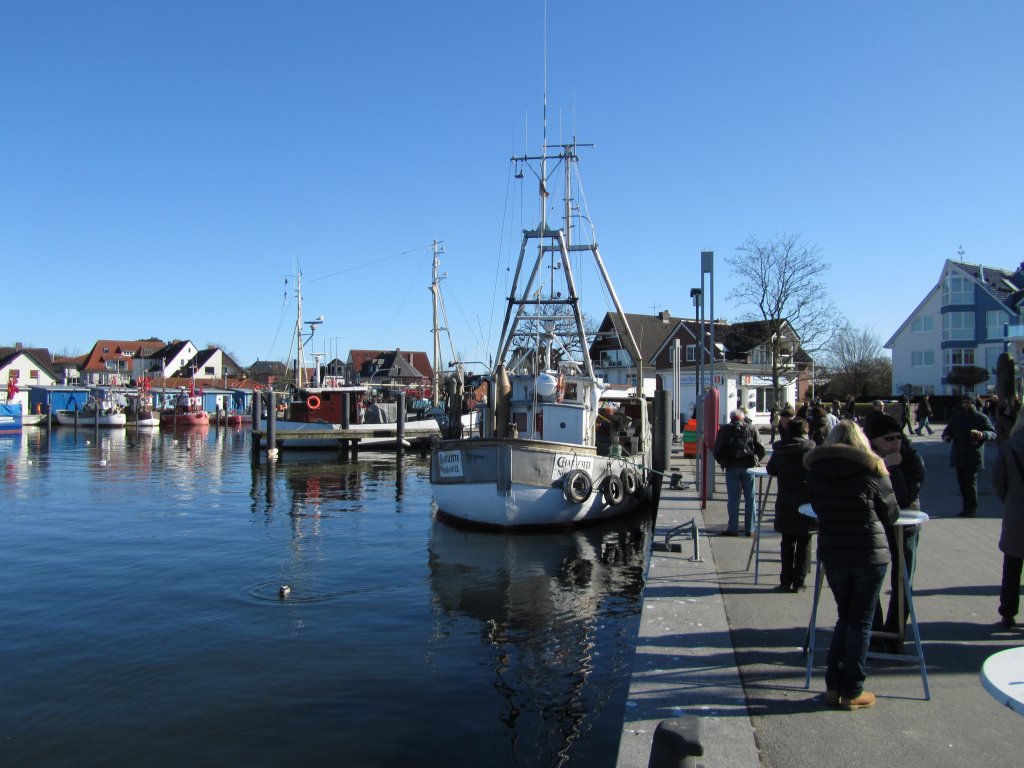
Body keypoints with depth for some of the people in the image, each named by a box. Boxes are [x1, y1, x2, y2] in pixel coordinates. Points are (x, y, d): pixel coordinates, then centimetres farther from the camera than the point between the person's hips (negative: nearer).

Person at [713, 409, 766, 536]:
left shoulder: (724, 430, 3)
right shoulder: (751, 429, 7)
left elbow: (716, 451, 0)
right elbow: (761, 450, 2)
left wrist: (723, 463, 14)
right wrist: (755, 461, 16)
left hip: (732, 468, -1)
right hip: (748, 467, 1)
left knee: (733, 499, 4)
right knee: (749, 498, 8)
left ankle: (733, 528, 5)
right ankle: (749, 528, 10)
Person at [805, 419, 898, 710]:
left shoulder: (815, 471, 0)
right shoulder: (872, 471, -8)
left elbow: (817, 508, 7)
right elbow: (891, 513, 2)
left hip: (832, 554, 3)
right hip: (870, 555, -3)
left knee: (845, 617, 18)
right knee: (861, 621, 8)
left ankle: (833, 686, 18)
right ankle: (852, 692, 13)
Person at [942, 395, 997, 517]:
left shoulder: (981, 418, 1)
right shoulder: (956, 417, 13)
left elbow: (993, 433, -3)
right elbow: (948, 430, 22)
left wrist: (983, 434, -26)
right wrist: (946, 436, -3)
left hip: (974, 456, -5)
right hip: (959, 455, 5)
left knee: (970, 481, -9)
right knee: (962, 481, 7)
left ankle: (972, 508, 0)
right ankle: (967, 506, 18)